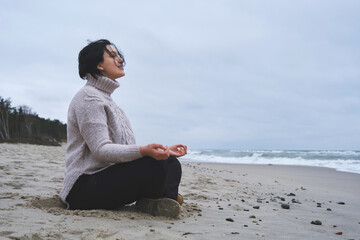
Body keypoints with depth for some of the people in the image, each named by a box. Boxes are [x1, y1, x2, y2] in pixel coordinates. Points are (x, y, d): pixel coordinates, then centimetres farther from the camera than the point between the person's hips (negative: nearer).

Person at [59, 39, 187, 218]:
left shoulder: (107, 98, 21)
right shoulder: (88, 97, -10)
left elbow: (126, 148, 19)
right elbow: (101, 149, -22)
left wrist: (164, 150, 10)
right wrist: (143, 151, -35)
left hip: (110, 177, 10)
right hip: (85, 185, -10)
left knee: (171, 163, 0)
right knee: (155, 165, -29)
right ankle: (147, 203, -3)